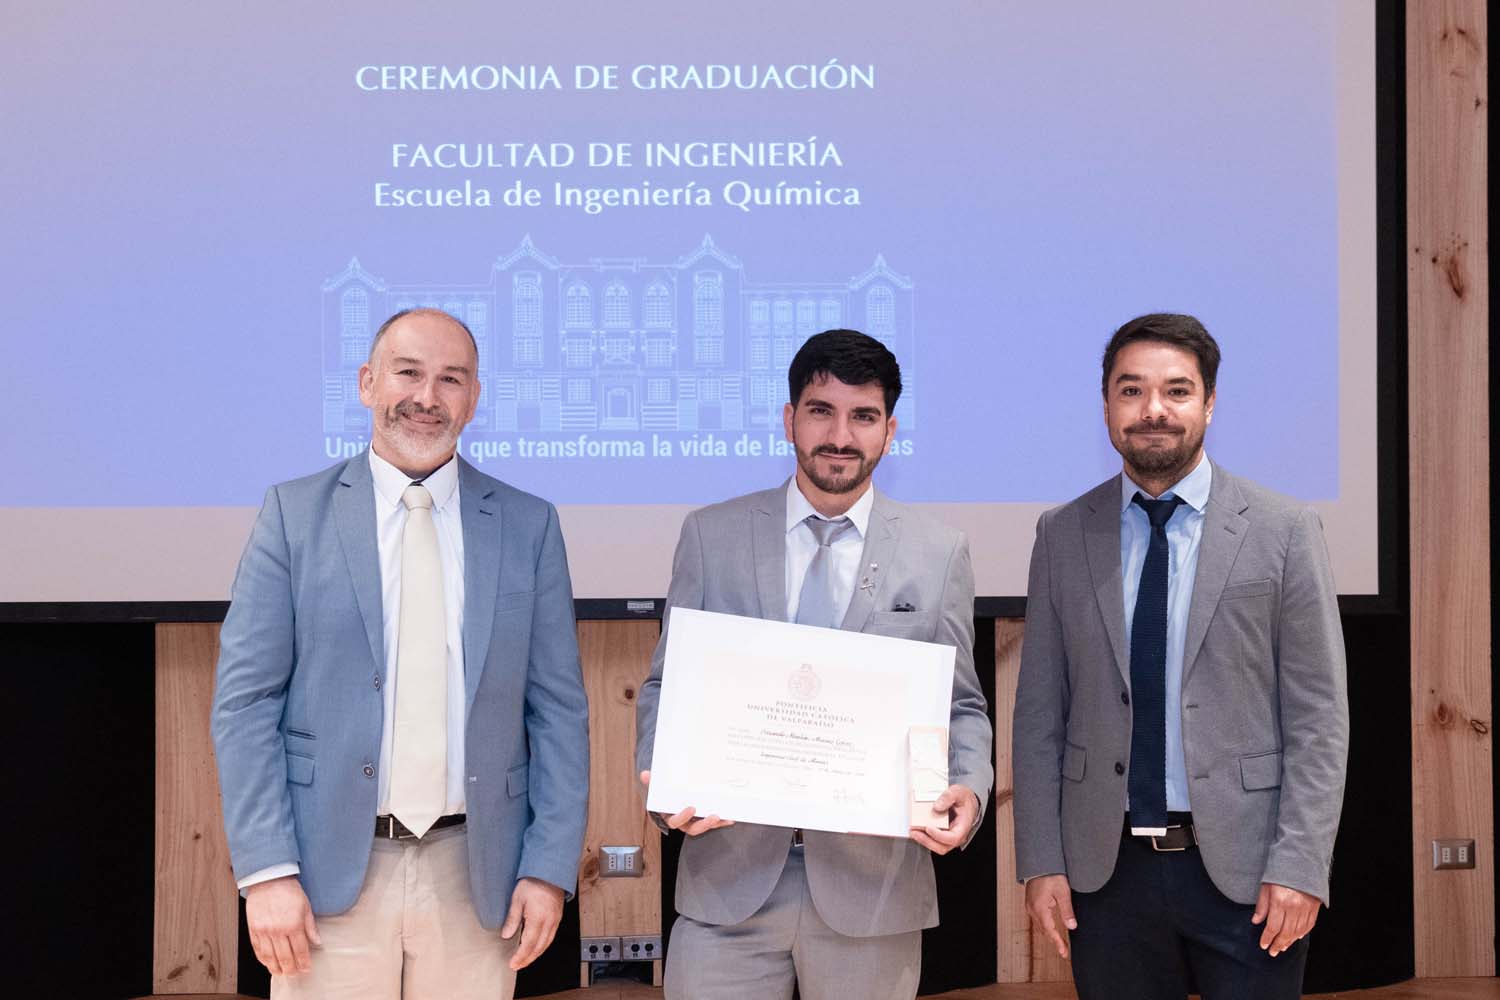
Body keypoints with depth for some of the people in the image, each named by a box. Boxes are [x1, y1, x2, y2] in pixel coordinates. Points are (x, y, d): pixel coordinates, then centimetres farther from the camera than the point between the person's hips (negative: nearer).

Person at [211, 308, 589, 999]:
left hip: (476, 877, 1)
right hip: (328, 874, -1)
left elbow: (558, 709, 5)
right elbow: (245, 700, -2)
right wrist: (266, 869, -9)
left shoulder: (528, 526, 5)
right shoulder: (295, 514, 2)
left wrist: (549, 866, -3)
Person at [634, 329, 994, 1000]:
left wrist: (968, 789, -12)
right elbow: (666, 684, 8)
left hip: (872, 881, 0)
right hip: (730, 876, 0)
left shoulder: (938, 555, 5)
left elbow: (961, 706, 8)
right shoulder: (710, 535, 6)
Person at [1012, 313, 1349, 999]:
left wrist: (1299, 867, -10)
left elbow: (1318, 716, -3)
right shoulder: (1062, 535, 4)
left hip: (1243, 868, -2)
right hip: (1106, 867, 2)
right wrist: (1041, 862, -1)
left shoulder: (1285, 531, -2)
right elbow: (1039, 711, 5)